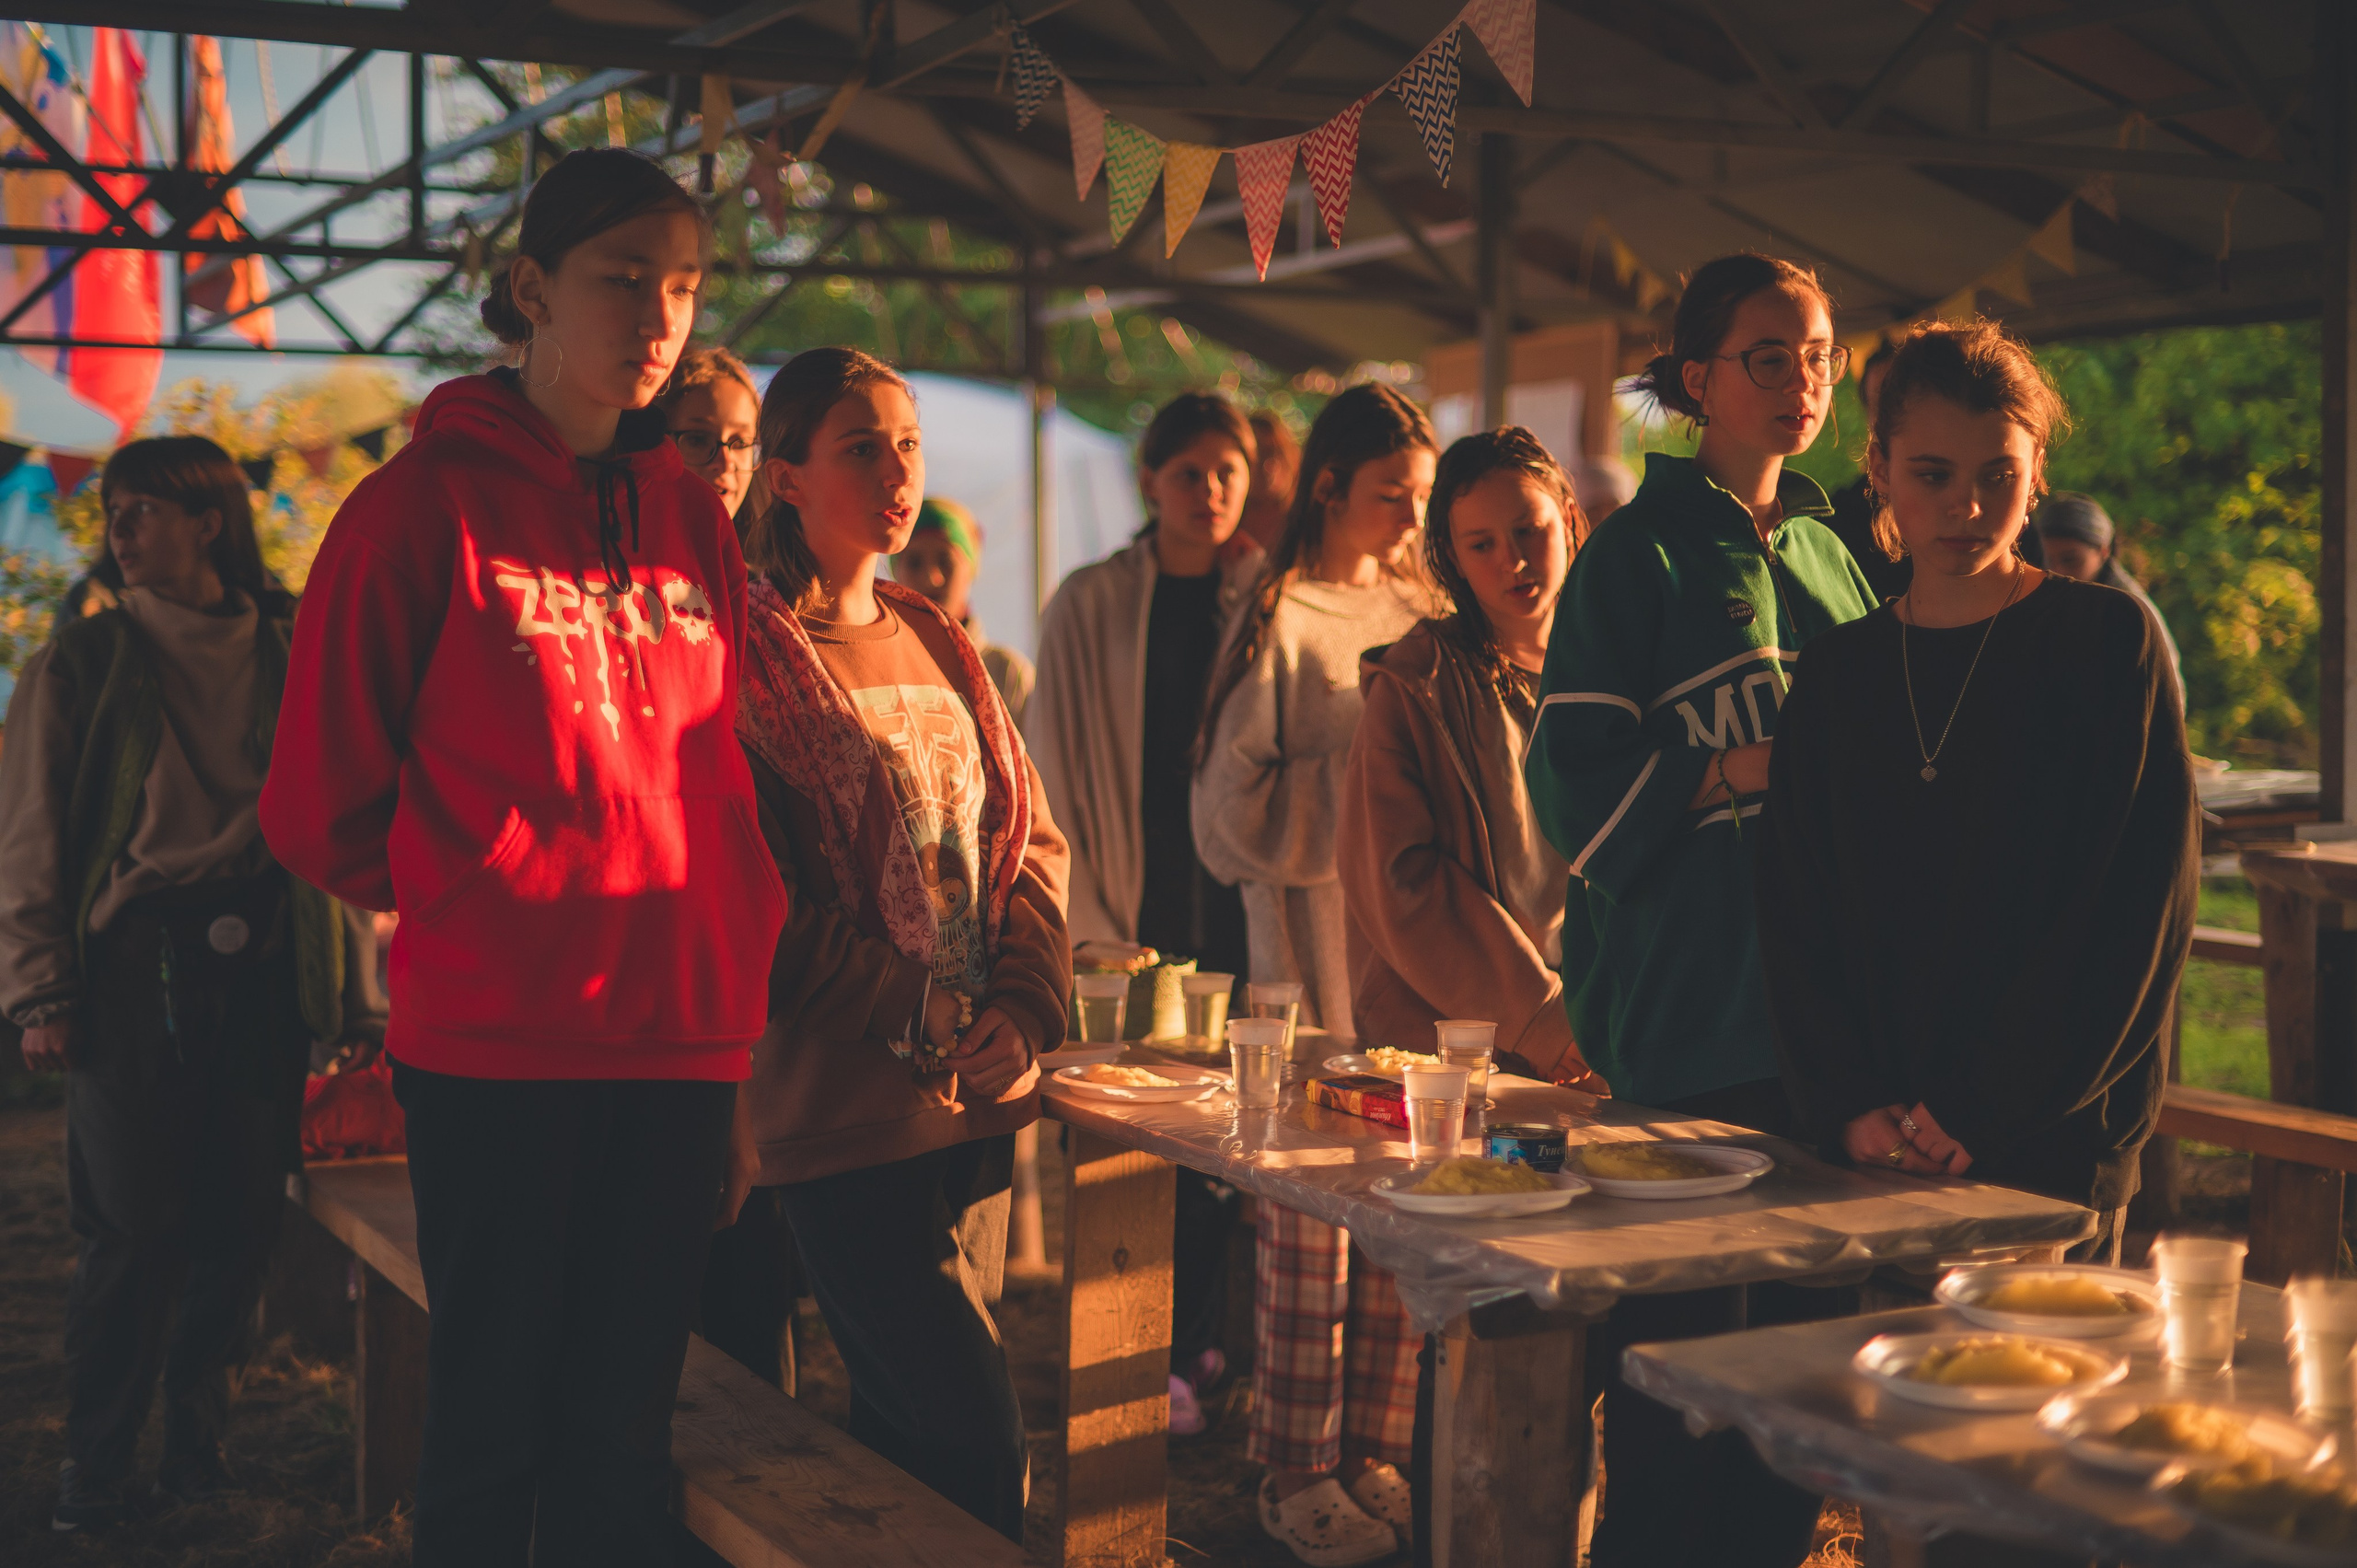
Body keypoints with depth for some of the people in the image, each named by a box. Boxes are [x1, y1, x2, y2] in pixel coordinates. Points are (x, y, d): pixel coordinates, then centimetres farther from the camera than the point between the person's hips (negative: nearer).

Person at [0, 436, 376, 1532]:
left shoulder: (289, 653, 11)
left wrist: (345, 988, 9)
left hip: (263, 970, 2)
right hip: (135, 962, -2)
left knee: (240, 1223, 3)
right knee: (137, 1229, -5)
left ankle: (197, 1441, 20)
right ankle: (93, 1461, 12)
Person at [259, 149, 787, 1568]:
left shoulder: (694, 522, 11)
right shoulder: (429, 504, -5)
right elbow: (321, 806, -2)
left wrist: (734, 967, 10)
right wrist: (482, 907, 4)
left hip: (682, 1049, 5)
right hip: (495, 1050, -4)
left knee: (625, 1441, 12)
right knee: (495, 1435, 6)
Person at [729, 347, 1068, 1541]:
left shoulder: (937, 647, 15)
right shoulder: (754, 654, -6)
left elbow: (1033, 838, 15)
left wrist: (1022, 1010, -1)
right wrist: (920, 1028, -15)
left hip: (980, 1098, 7)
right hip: (846, 1105, -7)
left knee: (907, 1426, 13)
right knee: (980, 1440, -9)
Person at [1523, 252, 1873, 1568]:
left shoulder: (1831, 555, 16)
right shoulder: (1645, 553, -3)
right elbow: (1577, 782, -9)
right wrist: (1747, 770, -18)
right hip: (1691, 1015, -6)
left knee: (1802, 1334, 11)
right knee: (1680, 1356, -2)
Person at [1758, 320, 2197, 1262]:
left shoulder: (2111, 641, -2)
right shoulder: (1836, 672, 9)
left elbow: (2136, 910, -8)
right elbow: (1795, 913, 5)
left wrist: (1978, 1112, -13)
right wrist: (1849, 1105, -9)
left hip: (2051, 1149, -3)